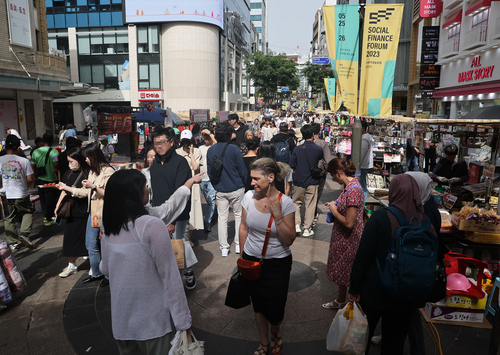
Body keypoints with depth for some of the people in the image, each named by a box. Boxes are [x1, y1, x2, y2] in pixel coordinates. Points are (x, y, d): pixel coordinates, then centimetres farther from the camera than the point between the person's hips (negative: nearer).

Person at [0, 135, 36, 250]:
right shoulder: (24, 161, -10)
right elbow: (30, 179, -9)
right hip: (21, 195, -2)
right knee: (28, 212, 20)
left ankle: (13, 243, 18)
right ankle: (24, 234, 3)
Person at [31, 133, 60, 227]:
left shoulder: (35, 152, 3)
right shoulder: (53, 152, -14)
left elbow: (32, 166, 4)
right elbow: (56, 165, -25)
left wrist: (36, 177, 13)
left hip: (40, 179, 5)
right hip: (51, 180, -5)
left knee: (43, 198, 19)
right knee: (51, 199, 5)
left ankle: (45, 215, 28)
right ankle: (48, 220, 12)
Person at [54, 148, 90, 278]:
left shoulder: (88, 173, -15)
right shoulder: (69, 173, 8)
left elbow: (84, 193, -21)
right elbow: (64, 192, 17)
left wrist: (67, 187, -20)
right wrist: (58, 207, 14)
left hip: (85, 213, -7)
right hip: (72, 212, 7)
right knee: (70, 238, 12)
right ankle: (71, 266, 26)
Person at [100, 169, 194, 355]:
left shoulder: (109, 229, -1)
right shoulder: (152, 225, -19)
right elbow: (169, 276, -17)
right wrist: (183, 320, -10)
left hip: (121, 319, 6)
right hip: (152, 320, -5)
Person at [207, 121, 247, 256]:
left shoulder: (210, 150, 0)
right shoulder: (233, 149, -13)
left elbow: (209, 171, 8)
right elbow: (242, 169, -8)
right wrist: (244, 183, 9)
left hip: (220, 190, 3)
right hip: (236, 189, -3)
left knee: (222, 217, 9)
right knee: (239, 215, 12)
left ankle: (224, 247, 14)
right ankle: (238, 244, 19)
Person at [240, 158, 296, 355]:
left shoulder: (285, 203, -18)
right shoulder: (249, 196, -9)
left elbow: (289, 240, -18)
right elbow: (243, 228, 5)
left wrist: (278, 215, -29)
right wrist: (243, 256, 10)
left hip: (278, 263, -2)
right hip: (252, 261, 3)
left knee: (275, 308, 9)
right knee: (258, 305, 17)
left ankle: (275, 332, 46)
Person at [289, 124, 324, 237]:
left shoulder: (297, 150, -7)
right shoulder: (318, 149, -8)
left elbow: (292, 165, -3)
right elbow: (322, 160, 11)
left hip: (299, 181, 1)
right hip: (312, 182, -1)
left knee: (296, 202, 17)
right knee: (310, 205, 7)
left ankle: (296, 225, 9)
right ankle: (307, 229, 13)